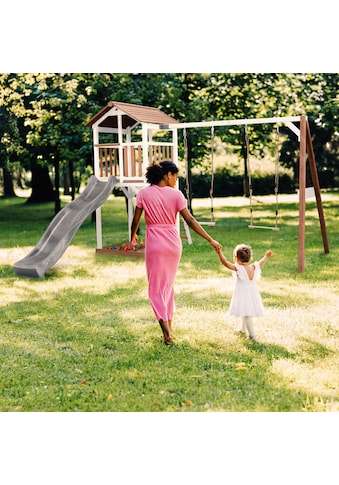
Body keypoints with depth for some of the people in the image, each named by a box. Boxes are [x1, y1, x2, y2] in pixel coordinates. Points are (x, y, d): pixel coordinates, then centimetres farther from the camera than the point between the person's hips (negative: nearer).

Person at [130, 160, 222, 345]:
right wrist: (211, 240, -4)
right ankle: (168, 328, 23)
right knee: (168, 285, 18)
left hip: (155, 244, -2)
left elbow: (136, 220, -1)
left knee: (156, 288, 5)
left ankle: (167, 333, -6)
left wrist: (133, 236, 20)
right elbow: (190, 221, -8)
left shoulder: (144, 193, -4)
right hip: (174, 243, 2)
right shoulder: (176, 194, -5)